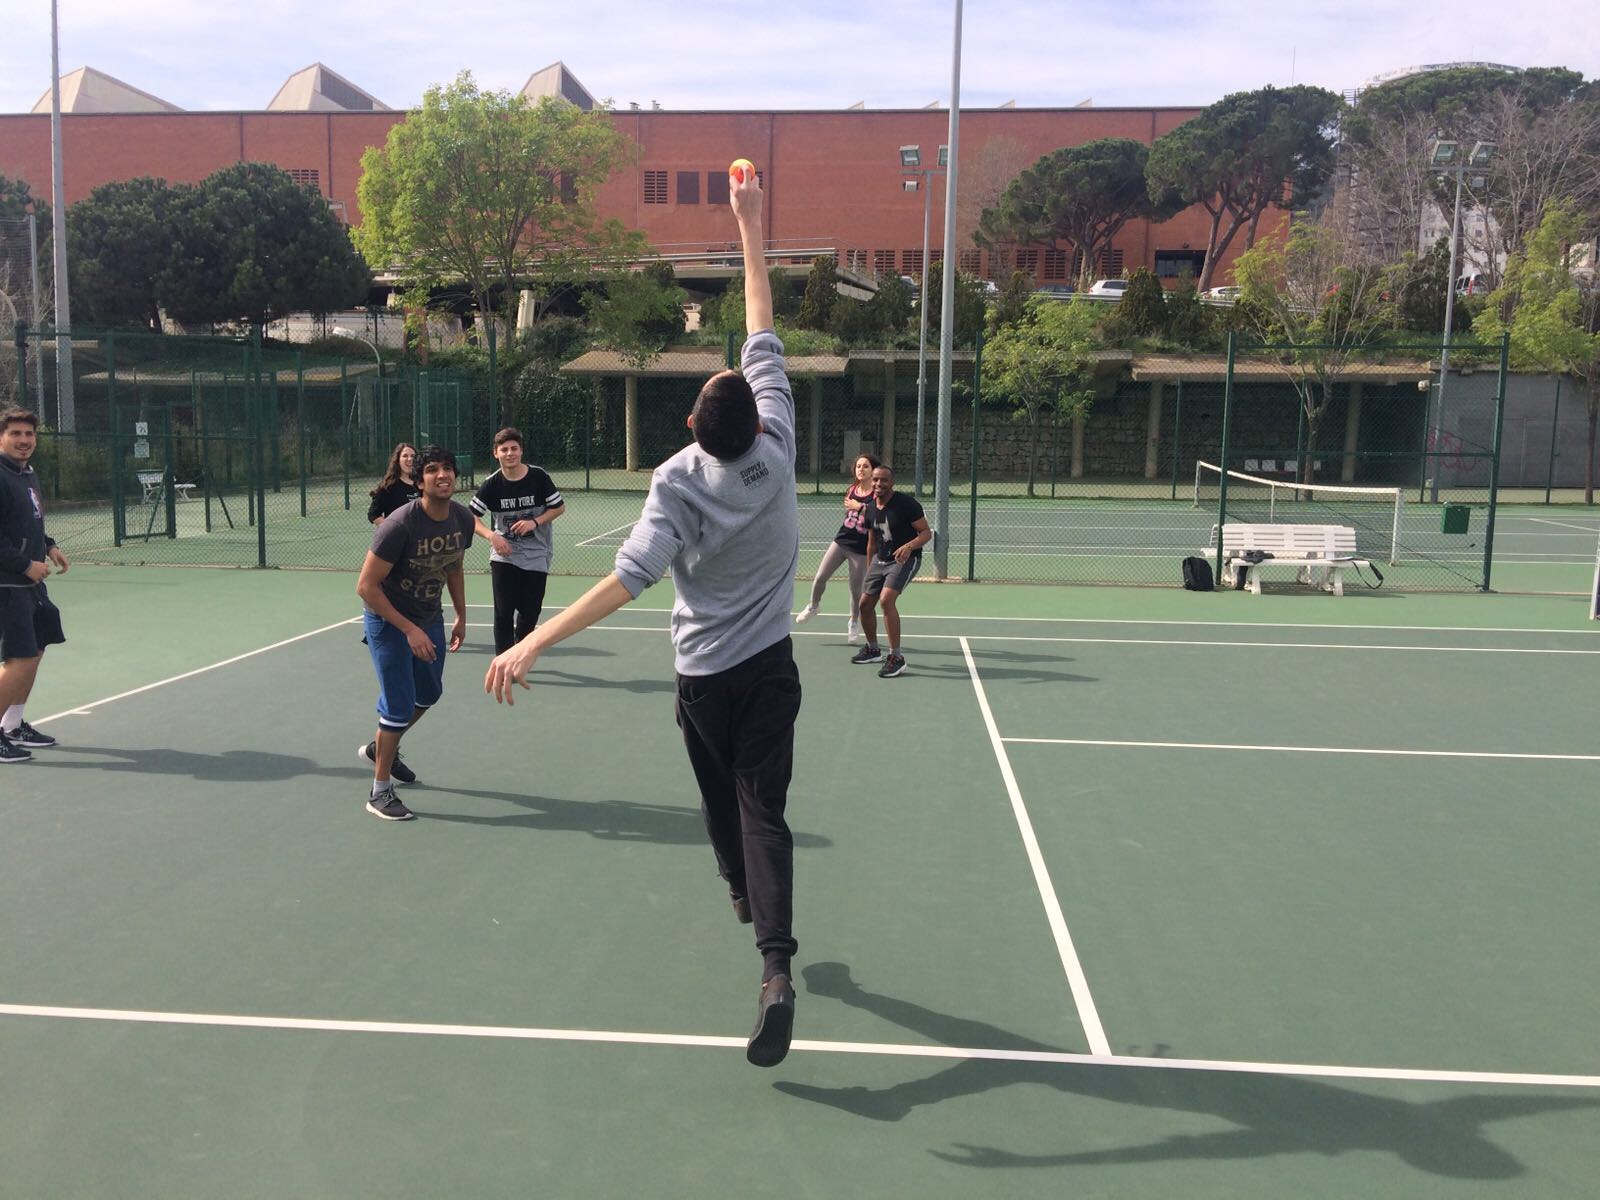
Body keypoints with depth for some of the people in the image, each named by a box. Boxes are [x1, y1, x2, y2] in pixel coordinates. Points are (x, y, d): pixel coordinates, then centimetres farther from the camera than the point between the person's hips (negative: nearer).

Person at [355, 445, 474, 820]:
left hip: (430, 619, 7)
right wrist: (409, 630, -26)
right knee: (399, 705, -8)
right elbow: (366, 586, -25)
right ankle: (380, 793, 9)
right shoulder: (400, 525, -29)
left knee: (429, 694, 21)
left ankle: (380, 748, 47)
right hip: (388, 620, -7)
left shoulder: (463, 520, -9)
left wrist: (461, 616, 11)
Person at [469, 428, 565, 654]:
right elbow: (470, 516, -2)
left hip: (536, 555, 1)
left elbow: (559, 507, 1)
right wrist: (492, 535, -18)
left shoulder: (539, 477, -7)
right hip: (504, 554, -1)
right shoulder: (492, 484, -7)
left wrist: (535, 522, -14)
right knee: (503, 611, -7)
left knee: (530, 610, 8)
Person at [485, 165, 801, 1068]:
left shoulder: (679, 482, -19)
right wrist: (751, 230, 5)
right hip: (770, 670, 1)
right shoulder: (776, 454, -12)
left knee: (721, 801, 22)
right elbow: (764, 341, -2)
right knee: (763, 813, -4)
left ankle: (744, 899, 45)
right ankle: (776, 967, -19)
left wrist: (533, 644, -37)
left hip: (704, 677, -1)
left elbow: (629, 579, -33)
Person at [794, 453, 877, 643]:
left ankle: (854, 622, 28)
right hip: (841, 541, 5)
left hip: (861, 549, -5)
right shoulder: (851, 490, 6)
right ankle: (813, 607, 28)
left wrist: (860, 507, -23)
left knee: (856, 588, 5)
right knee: (820, 577, 1)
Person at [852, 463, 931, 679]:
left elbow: (926, 532, -15)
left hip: (905, 559, -7)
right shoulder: (869, 509, 4)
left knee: (887, 599, -26)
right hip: (880, 560, 7)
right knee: (865, 603, 8)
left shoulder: (907, 504, -16)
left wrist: (909, 546, -33)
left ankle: (896, 657, -19)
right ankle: (873, 649, 33)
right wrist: (869, 571, 19)